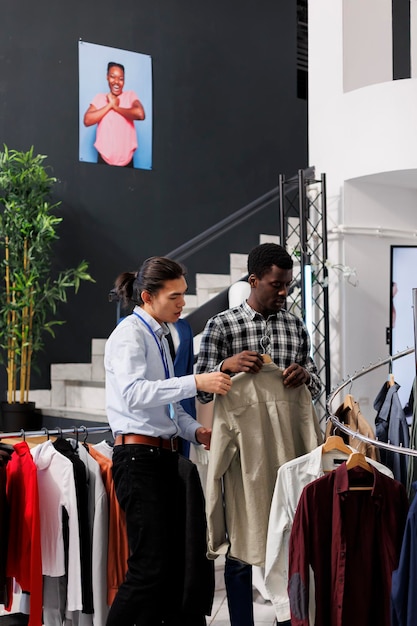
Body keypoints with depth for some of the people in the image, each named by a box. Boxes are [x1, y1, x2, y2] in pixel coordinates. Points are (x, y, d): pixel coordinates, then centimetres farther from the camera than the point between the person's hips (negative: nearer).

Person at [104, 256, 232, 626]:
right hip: (138, 457, -9)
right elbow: (135, 393, -26)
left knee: (173, 563, 9)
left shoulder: (159, 336, 18)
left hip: (164, 456, 9)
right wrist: (195, 382, -32)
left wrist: (195, 431, 7)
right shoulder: (130, 335, -9)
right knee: (151, 566, -13)